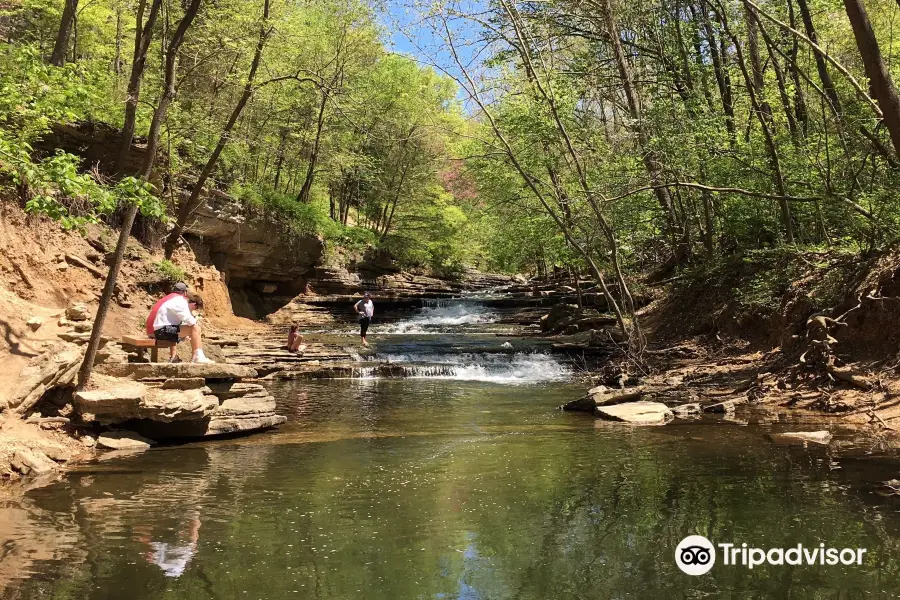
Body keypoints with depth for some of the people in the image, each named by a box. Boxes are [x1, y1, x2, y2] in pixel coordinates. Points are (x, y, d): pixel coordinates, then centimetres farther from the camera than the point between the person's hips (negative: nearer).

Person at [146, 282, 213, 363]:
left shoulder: (173, 300, 23)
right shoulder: (180, 301, -7)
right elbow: (190, 321, -18)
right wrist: (196, 322, 3)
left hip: (154, 331, 10)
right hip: (162, 330, -10)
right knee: (195, 327, -14)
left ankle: (173, 357, 39)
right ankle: (198, 357, -17)